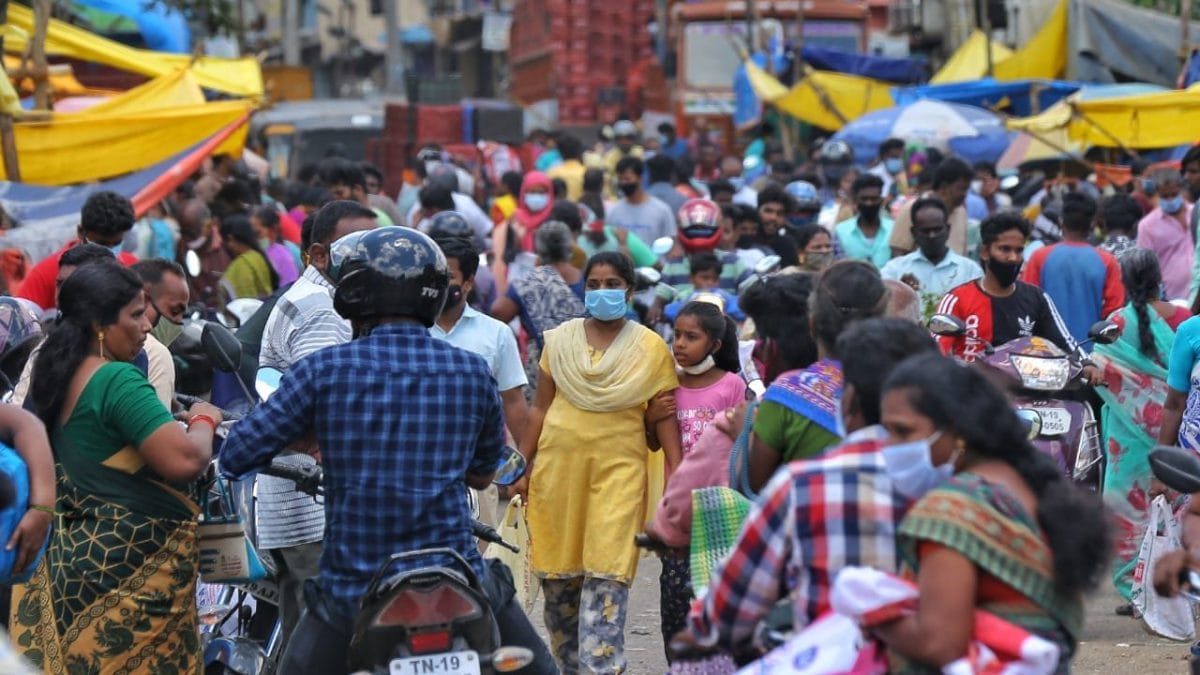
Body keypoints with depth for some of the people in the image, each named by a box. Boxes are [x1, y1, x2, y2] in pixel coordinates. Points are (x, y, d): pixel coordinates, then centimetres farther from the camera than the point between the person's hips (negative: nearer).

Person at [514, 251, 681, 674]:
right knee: (557, 576, 7)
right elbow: (540, 407, 12)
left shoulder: (651, 348, 2)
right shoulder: (560, 340, 9)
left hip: (619, 468, -3)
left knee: (607, 578, -11)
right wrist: (522, 467, 9)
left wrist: (676, 479, -4)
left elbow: (664, 417, 3)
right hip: (558, 464, 3)